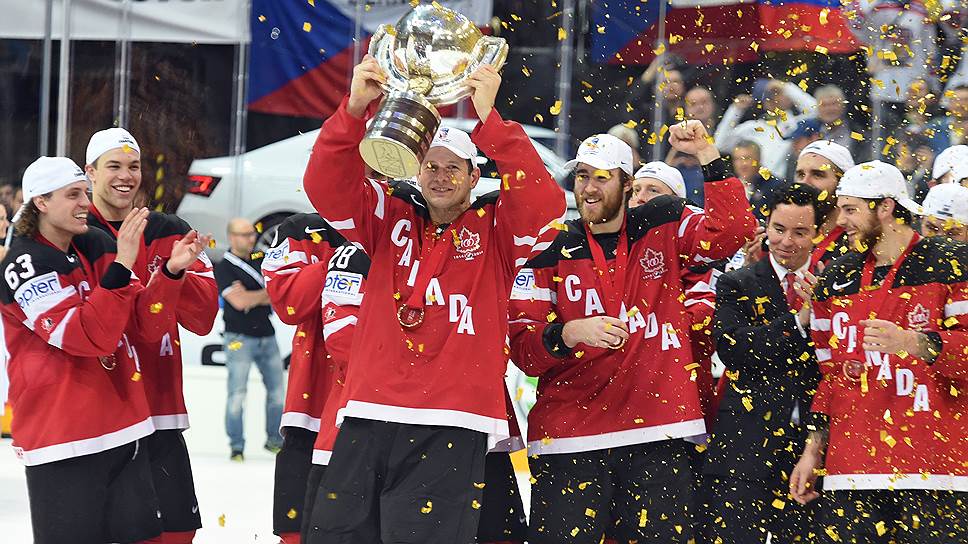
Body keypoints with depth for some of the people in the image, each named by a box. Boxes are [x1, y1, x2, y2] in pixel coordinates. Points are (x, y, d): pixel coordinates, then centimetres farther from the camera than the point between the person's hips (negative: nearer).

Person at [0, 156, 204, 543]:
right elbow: (87, 336, -22)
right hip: (62, 441, -7)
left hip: (125, 431, 7)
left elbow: (144, 327, 6)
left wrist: (170, 272, -8)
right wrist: (121, 268, -28)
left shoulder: (99, 247, 10)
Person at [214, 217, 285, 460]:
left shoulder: (260, 261, 12)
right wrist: (265, 294, -5)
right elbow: (238, 302, -18)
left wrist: (251, 297, -10)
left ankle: (274, 440, 21)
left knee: (277, 391, 8)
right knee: (237, 395, -8)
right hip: (240, 338, -6)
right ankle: (237, 446, -3)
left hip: (267, 337, 6)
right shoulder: (224, 268, -6)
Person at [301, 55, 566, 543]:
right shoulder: (390, 217, 15)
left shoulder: (495, 229, 8)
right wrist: (355, 108, -13)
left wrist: (489, 120, -18)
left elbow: (544, 204, -11)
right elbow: (326, 186, 3)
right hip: (367, 417, 3)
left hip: (451, 428, -3)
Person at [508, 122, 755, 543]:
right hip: (568, 441, 0)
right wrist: (570, 333, -20)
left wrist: (706, 154, -11)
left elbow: (734, 230, -4)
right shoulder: (551, 251, 7)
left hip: (657, 436, 1)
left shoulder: (663, 230, 10)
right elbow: (523, 347, 1)